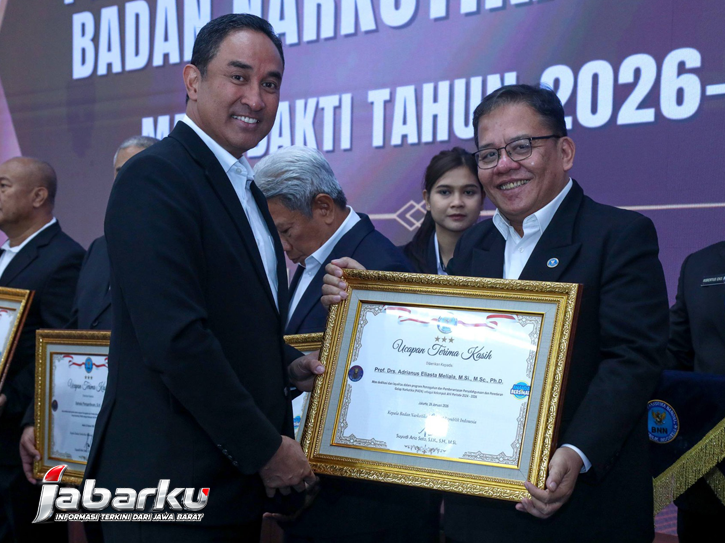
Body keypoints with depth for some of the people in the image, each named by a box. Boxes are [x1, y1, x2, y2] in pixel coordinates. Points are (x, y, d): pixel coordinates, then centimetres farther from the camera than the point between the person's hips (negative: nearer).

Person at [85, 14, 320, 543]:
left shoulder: (246, 191, 14)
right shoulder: (155, 177, -15)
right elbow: (176, 339, -23)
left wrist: (287, 364, 2)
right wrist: (267, 449, -16)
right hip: (171, 485, -9)